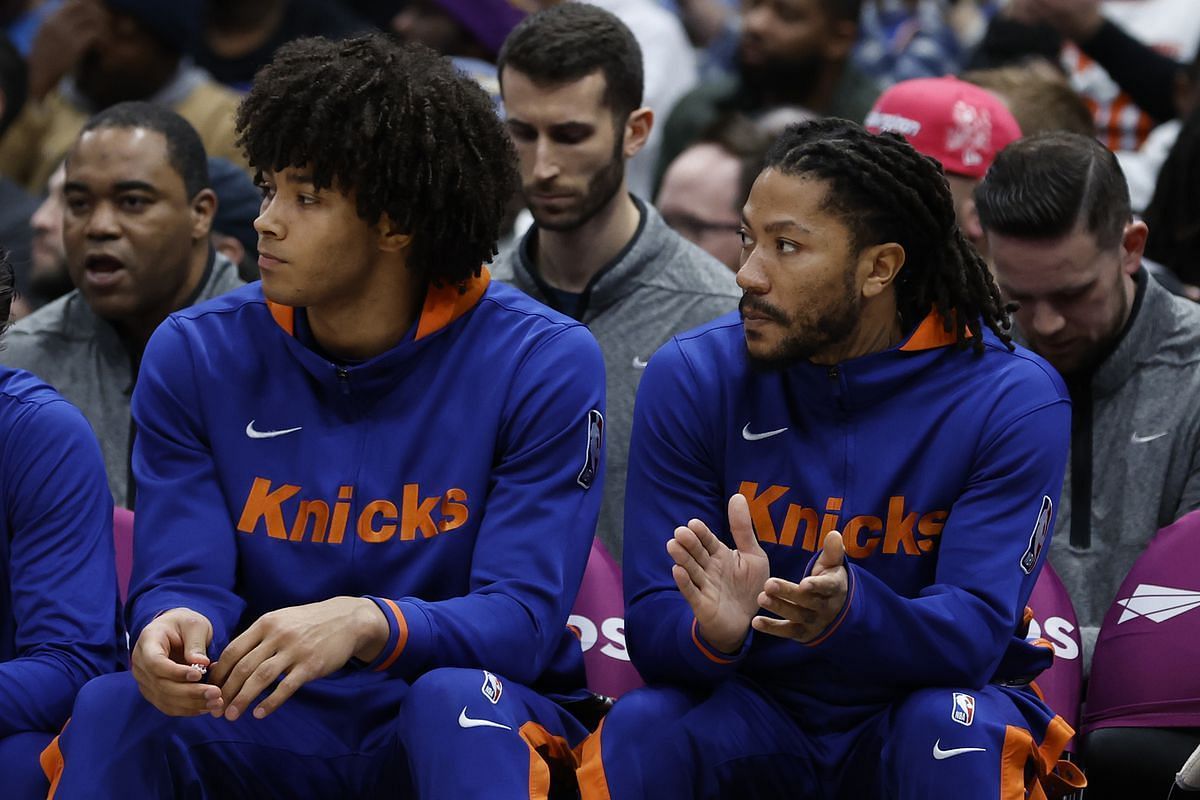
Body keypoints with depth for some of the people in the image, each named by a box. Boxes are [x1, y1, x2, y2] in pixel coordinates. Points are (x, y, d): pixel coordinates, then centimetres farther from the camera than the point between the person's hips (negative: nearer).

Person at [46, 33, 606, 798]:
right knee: (115, 710, -27)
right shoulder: (195, 355, -1)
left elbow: (521, 619, -16)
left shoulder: (543, 364, -11)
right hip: (274, 729, 2)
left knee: (457, 699, -37)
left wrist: (366, 625, -36)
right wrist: (175, 626, -31)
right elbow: (183, 581, -4)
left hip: (488, 729, -2)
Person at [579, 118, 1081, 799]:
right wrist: (716, 628, -36)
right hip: (755, 710, 1)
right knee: (640, 730, -30)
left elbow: (974, 633, -19)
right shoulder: (693, 377, -8)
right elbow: (651, 628, -10)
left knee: (957, 731, -34)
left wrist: (848, 611, -41)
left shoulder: (1013, 401, -13)